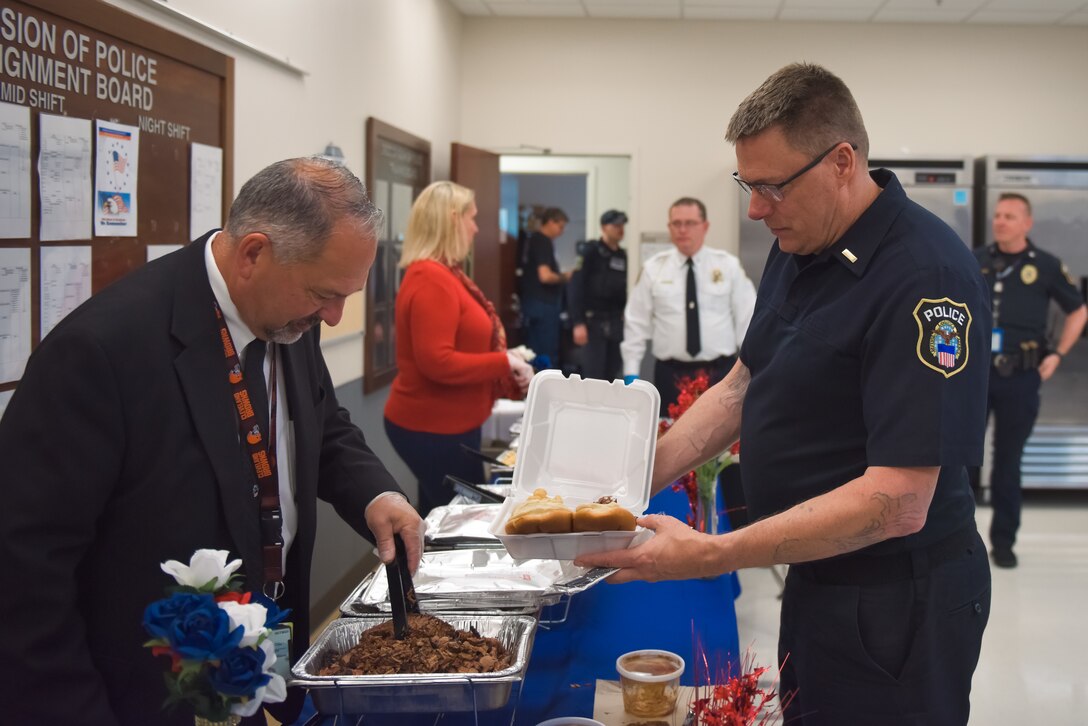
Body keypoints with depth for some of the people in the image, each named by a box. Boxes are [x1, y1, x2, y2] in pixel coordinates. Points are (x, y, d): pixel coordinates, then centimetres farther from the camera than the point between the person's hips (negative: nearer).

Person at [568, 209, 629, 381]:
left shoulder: (623, 255, 12)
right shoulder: (591, 251, -4)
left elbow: (625, 289, 12)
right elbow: (577, 287, -10)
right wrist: (578, 323, -17)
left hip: (617, 322, 5)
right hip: (594, 320, -5)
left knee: (613, 375, 8)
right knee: (593, 375, -6)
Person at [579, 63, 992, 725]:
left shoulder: (926, 275, -25)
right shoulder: (799, 247, 3)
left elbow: (897, 503, -28)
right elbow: (743, 387, 11)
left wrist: (710, 556, -30)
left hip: (896, 603, -8)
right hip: (815, 575, 8)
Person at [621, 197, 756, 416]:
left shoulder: (729, 265, 2)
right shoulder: (653, 268, 3)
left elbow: (747, 319, 2)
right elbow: (636, 323, 4)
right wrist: (631, 372, -1)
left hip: (720, 372, 0)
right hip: (670, 373, 0)